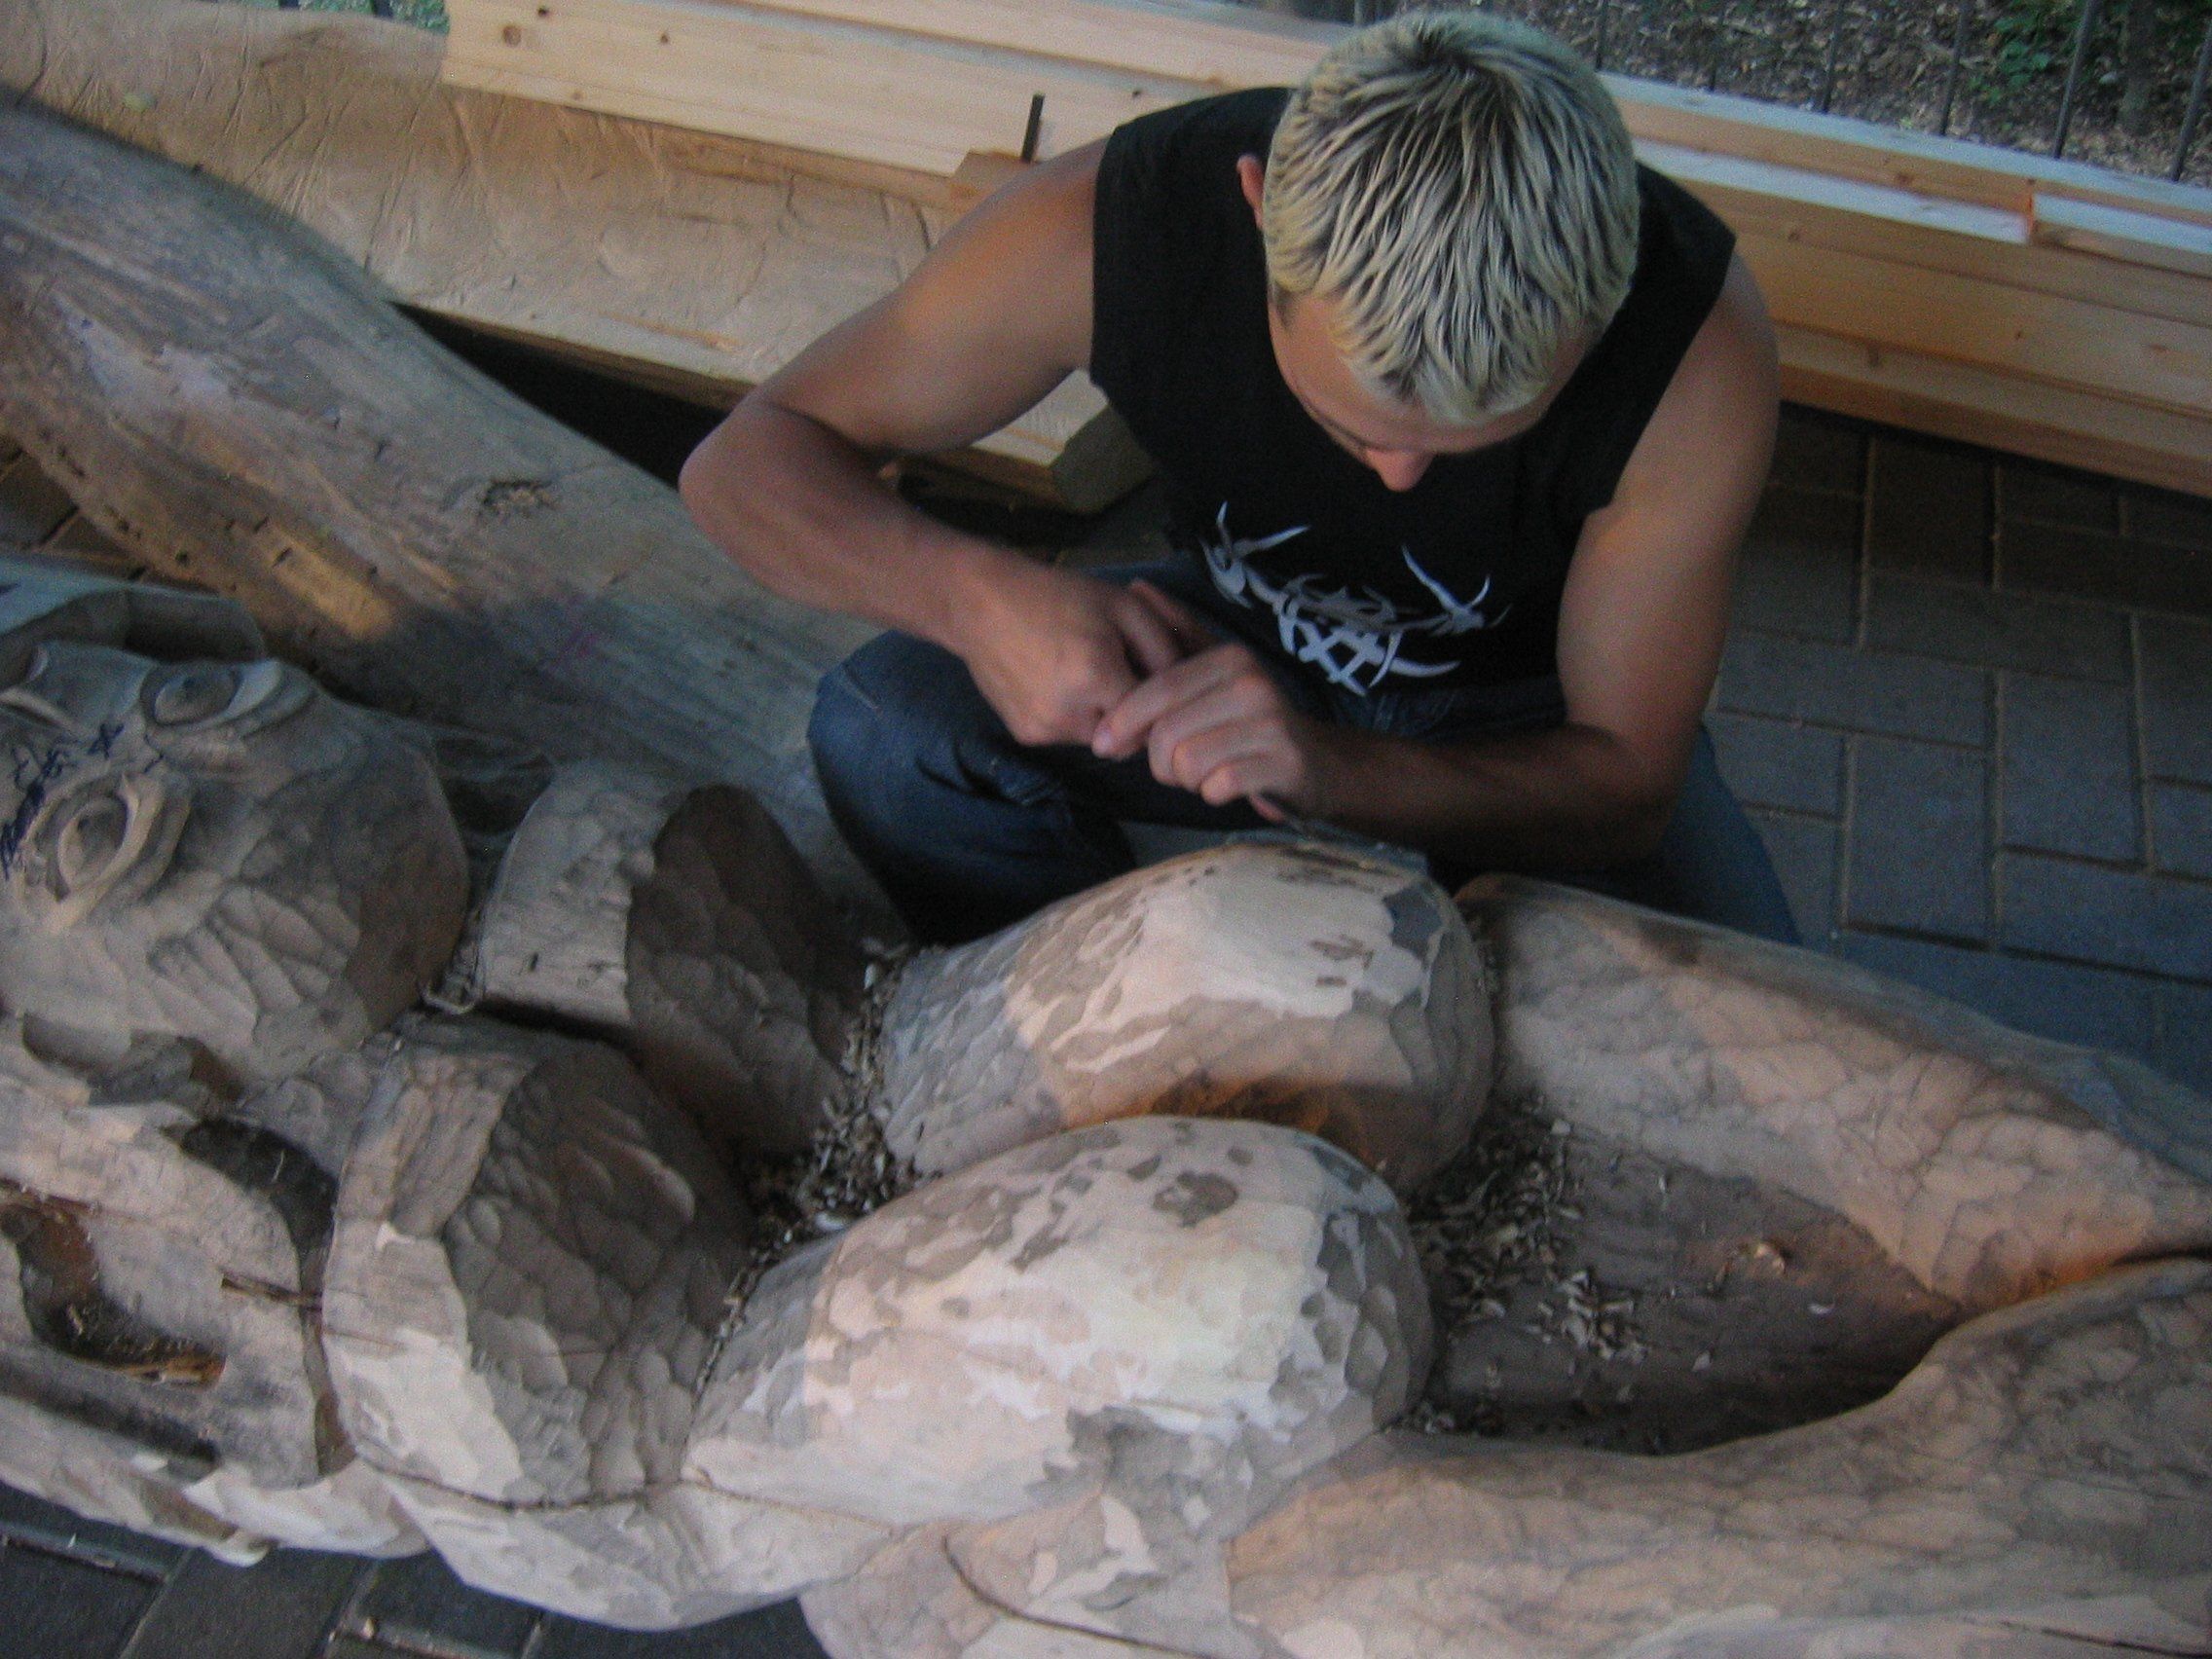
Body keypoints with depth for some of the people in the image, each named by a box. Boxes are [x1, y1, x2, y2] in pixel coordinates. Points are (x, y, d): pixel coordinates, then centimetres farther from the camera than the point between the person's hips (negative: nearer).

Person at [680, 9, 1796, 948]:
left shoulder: (1697, 340, -33)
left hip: (1539, 714, -1)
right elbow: (746, 462, -21)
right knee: (887, 727, -26)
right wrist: (976, 596, -43)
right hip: (1244, 646, 1)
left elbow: (1627, 784, -26)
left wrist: (1331, 765, -46)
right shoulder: (1104, 230, -31)